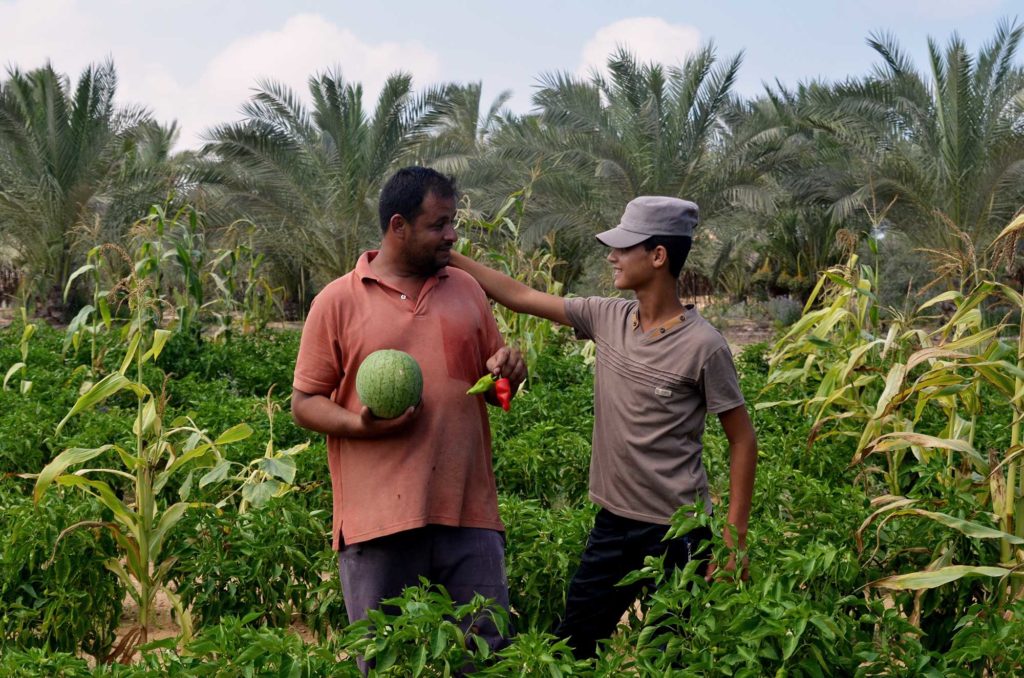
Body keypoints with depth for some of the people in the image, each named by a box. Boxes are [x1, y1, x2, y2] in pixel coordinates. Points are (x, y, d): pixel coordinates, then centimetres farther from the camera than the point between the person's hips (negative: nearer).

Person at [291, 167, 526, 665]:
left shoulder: (466, 291, 13)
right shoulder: (337, 301, 1)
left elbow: (493, 387, 21)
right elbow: (304, 404, 3)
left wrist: (508, 372, -2)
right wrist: (359, 425, -16)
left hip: (467, 511, 3)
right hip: (379, 519, -3)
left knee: (489, 651, 4)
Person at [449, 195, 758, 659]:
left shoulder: (702, 346, -15)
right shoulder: (606, 318, -1)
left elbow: (742, 441, -9)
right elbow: (519, 296, 4)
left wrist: (735, 539, -11)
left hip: (678, 533, -6)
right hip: (613, 522, 6)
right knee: (570, 645, 14)